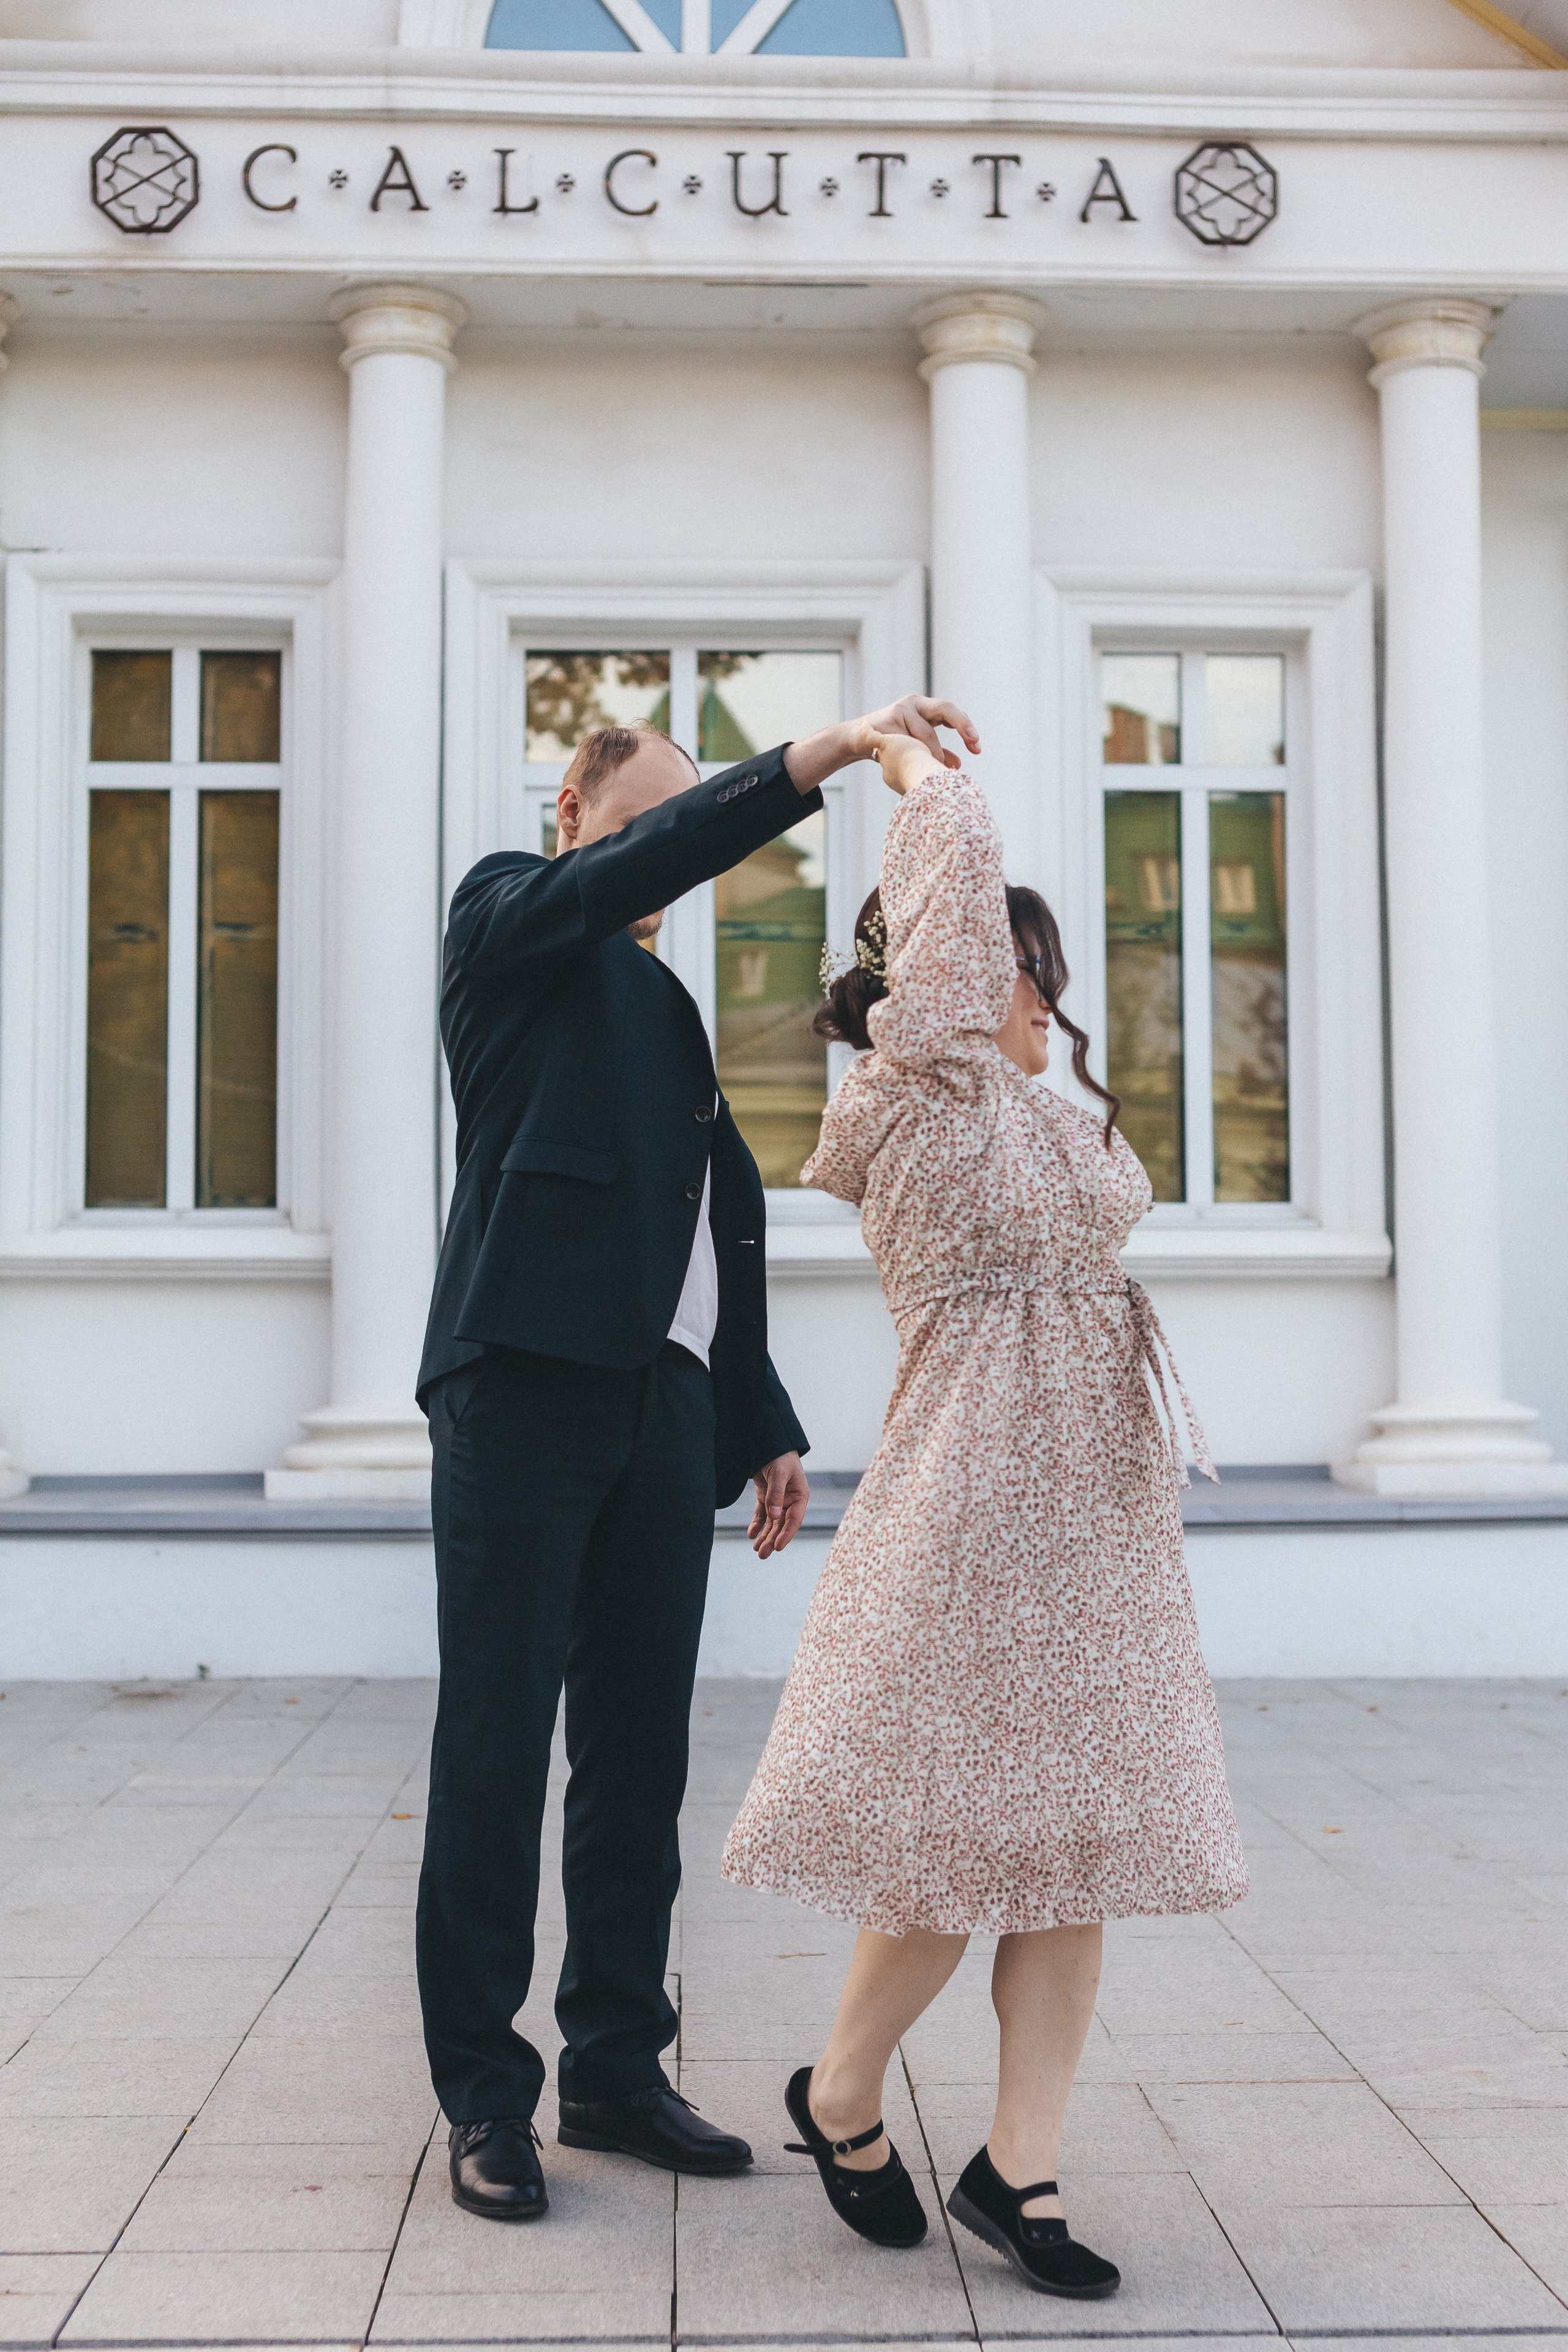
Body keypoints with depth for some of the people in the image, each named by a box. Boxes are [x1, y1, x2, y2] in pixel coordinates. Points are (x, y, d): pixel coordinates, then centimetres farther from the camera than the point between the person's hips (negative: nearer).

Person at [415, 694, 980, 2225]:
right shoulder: (506, 918, 8)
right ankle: (484, 2096, 7)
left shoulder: (663, 1006, 26)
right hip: (527, 1381, -7)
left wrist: (764, 1423, 19)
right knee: (494, 1751, -2)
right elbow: (638, 866, -14)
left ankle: (616, 2068, 19)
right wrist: (817, 755, -22)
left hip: (664, 1407, 7)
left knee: (642, 1754, 9)